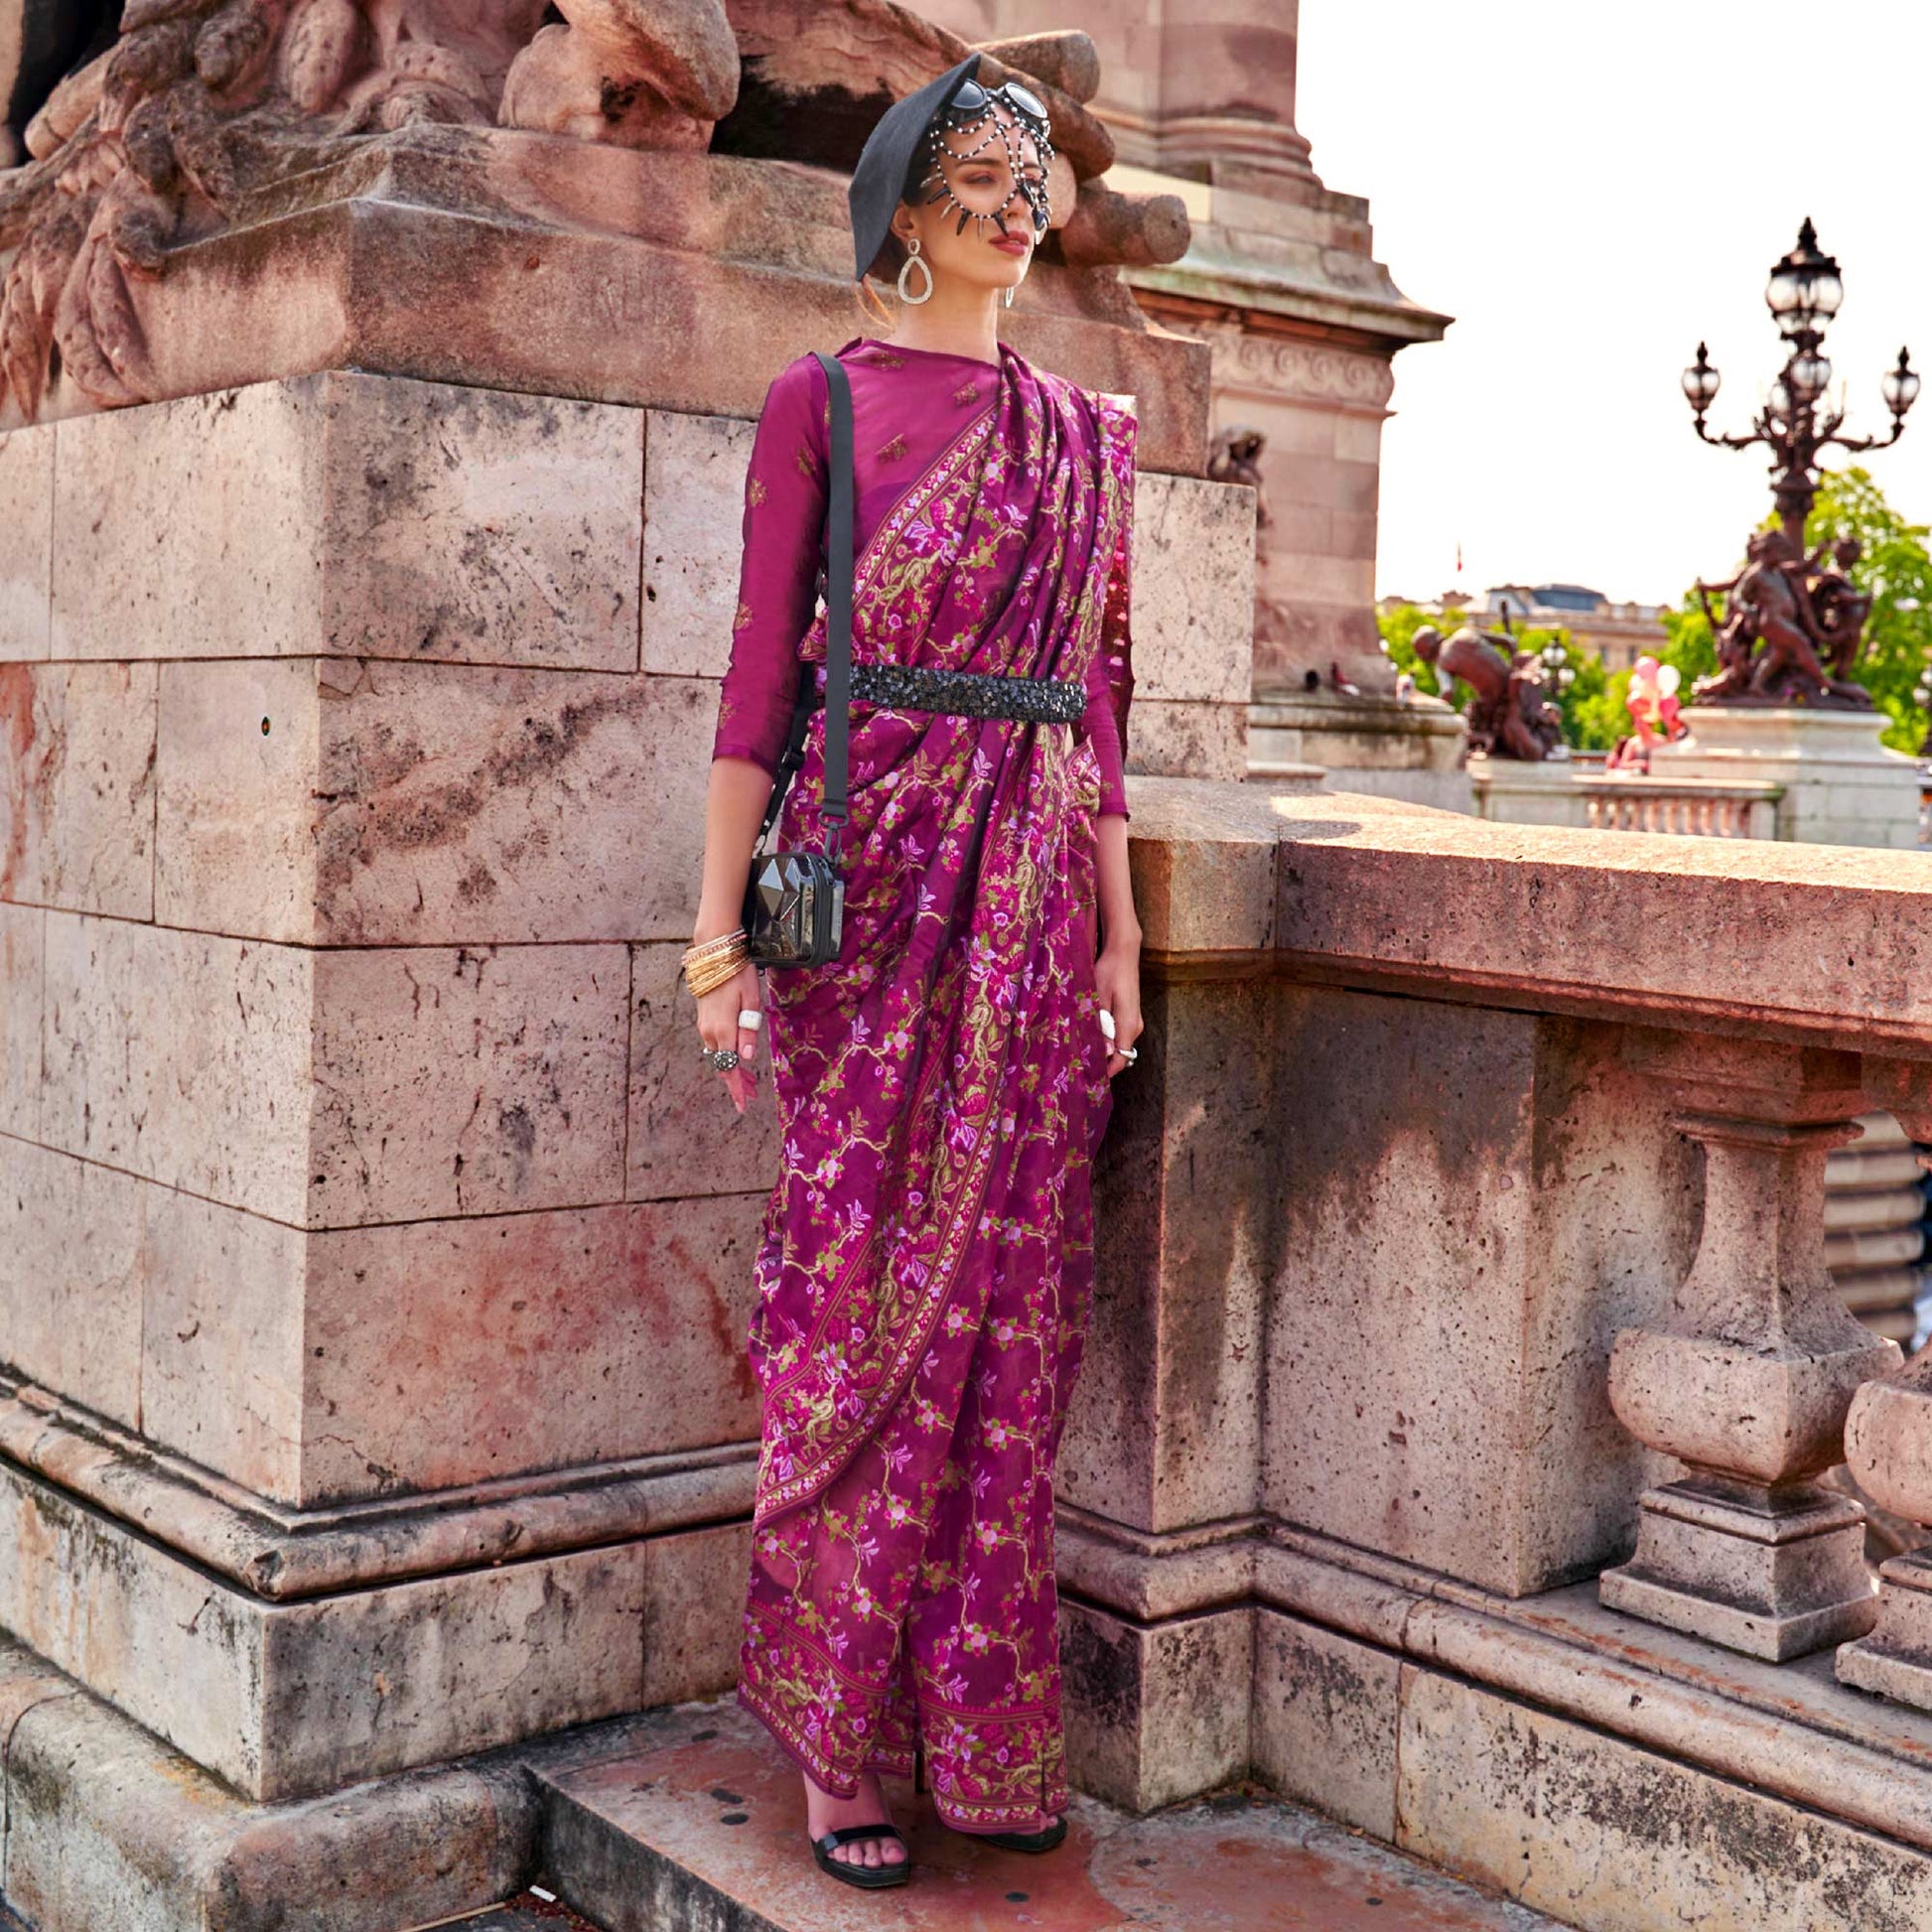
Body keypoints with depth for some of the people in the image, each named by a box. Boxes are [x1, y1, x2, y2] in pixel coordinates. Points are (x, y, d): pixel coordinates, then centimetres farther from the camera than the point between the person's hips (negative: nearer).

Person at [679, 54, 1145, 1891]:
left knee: (1010, 1295, 5)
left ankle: (988, 1736, 17)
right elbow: (762, 666, -2)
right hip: (874, 873, -4)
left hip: (1035, 886, 4)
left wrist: (1118, 923, 9)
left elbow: (1097, 692, 14)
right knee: (861, 1289, -1)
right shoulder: (819, 400, 4)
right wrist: (720, 920, -9)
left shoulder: (1083, 429, 16)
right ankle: (841, 1738, 11)